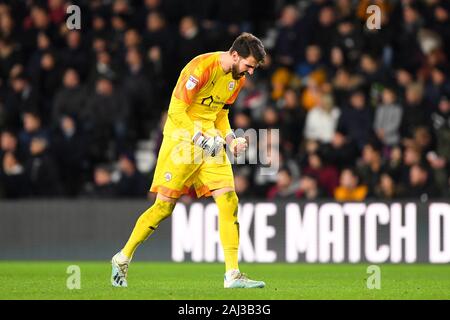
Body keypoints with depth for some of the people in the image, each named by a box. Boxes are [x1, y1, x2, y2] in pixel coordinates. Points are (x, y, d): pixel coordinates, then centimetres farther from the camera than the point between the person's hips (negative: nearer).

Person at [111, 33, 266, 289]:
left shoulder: (237, 80, 8)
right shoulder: (202, 68, -18)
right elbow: (177, 110, -18)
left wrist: (231, 141, 3)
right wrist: (199, 137, -25)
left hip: (210, 141, 7)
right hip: (182, 140, -7)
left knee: (229, 202, -6)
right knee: (165, 206, -5)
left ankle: (233, 274, -5)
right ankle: (123, 259, 13)